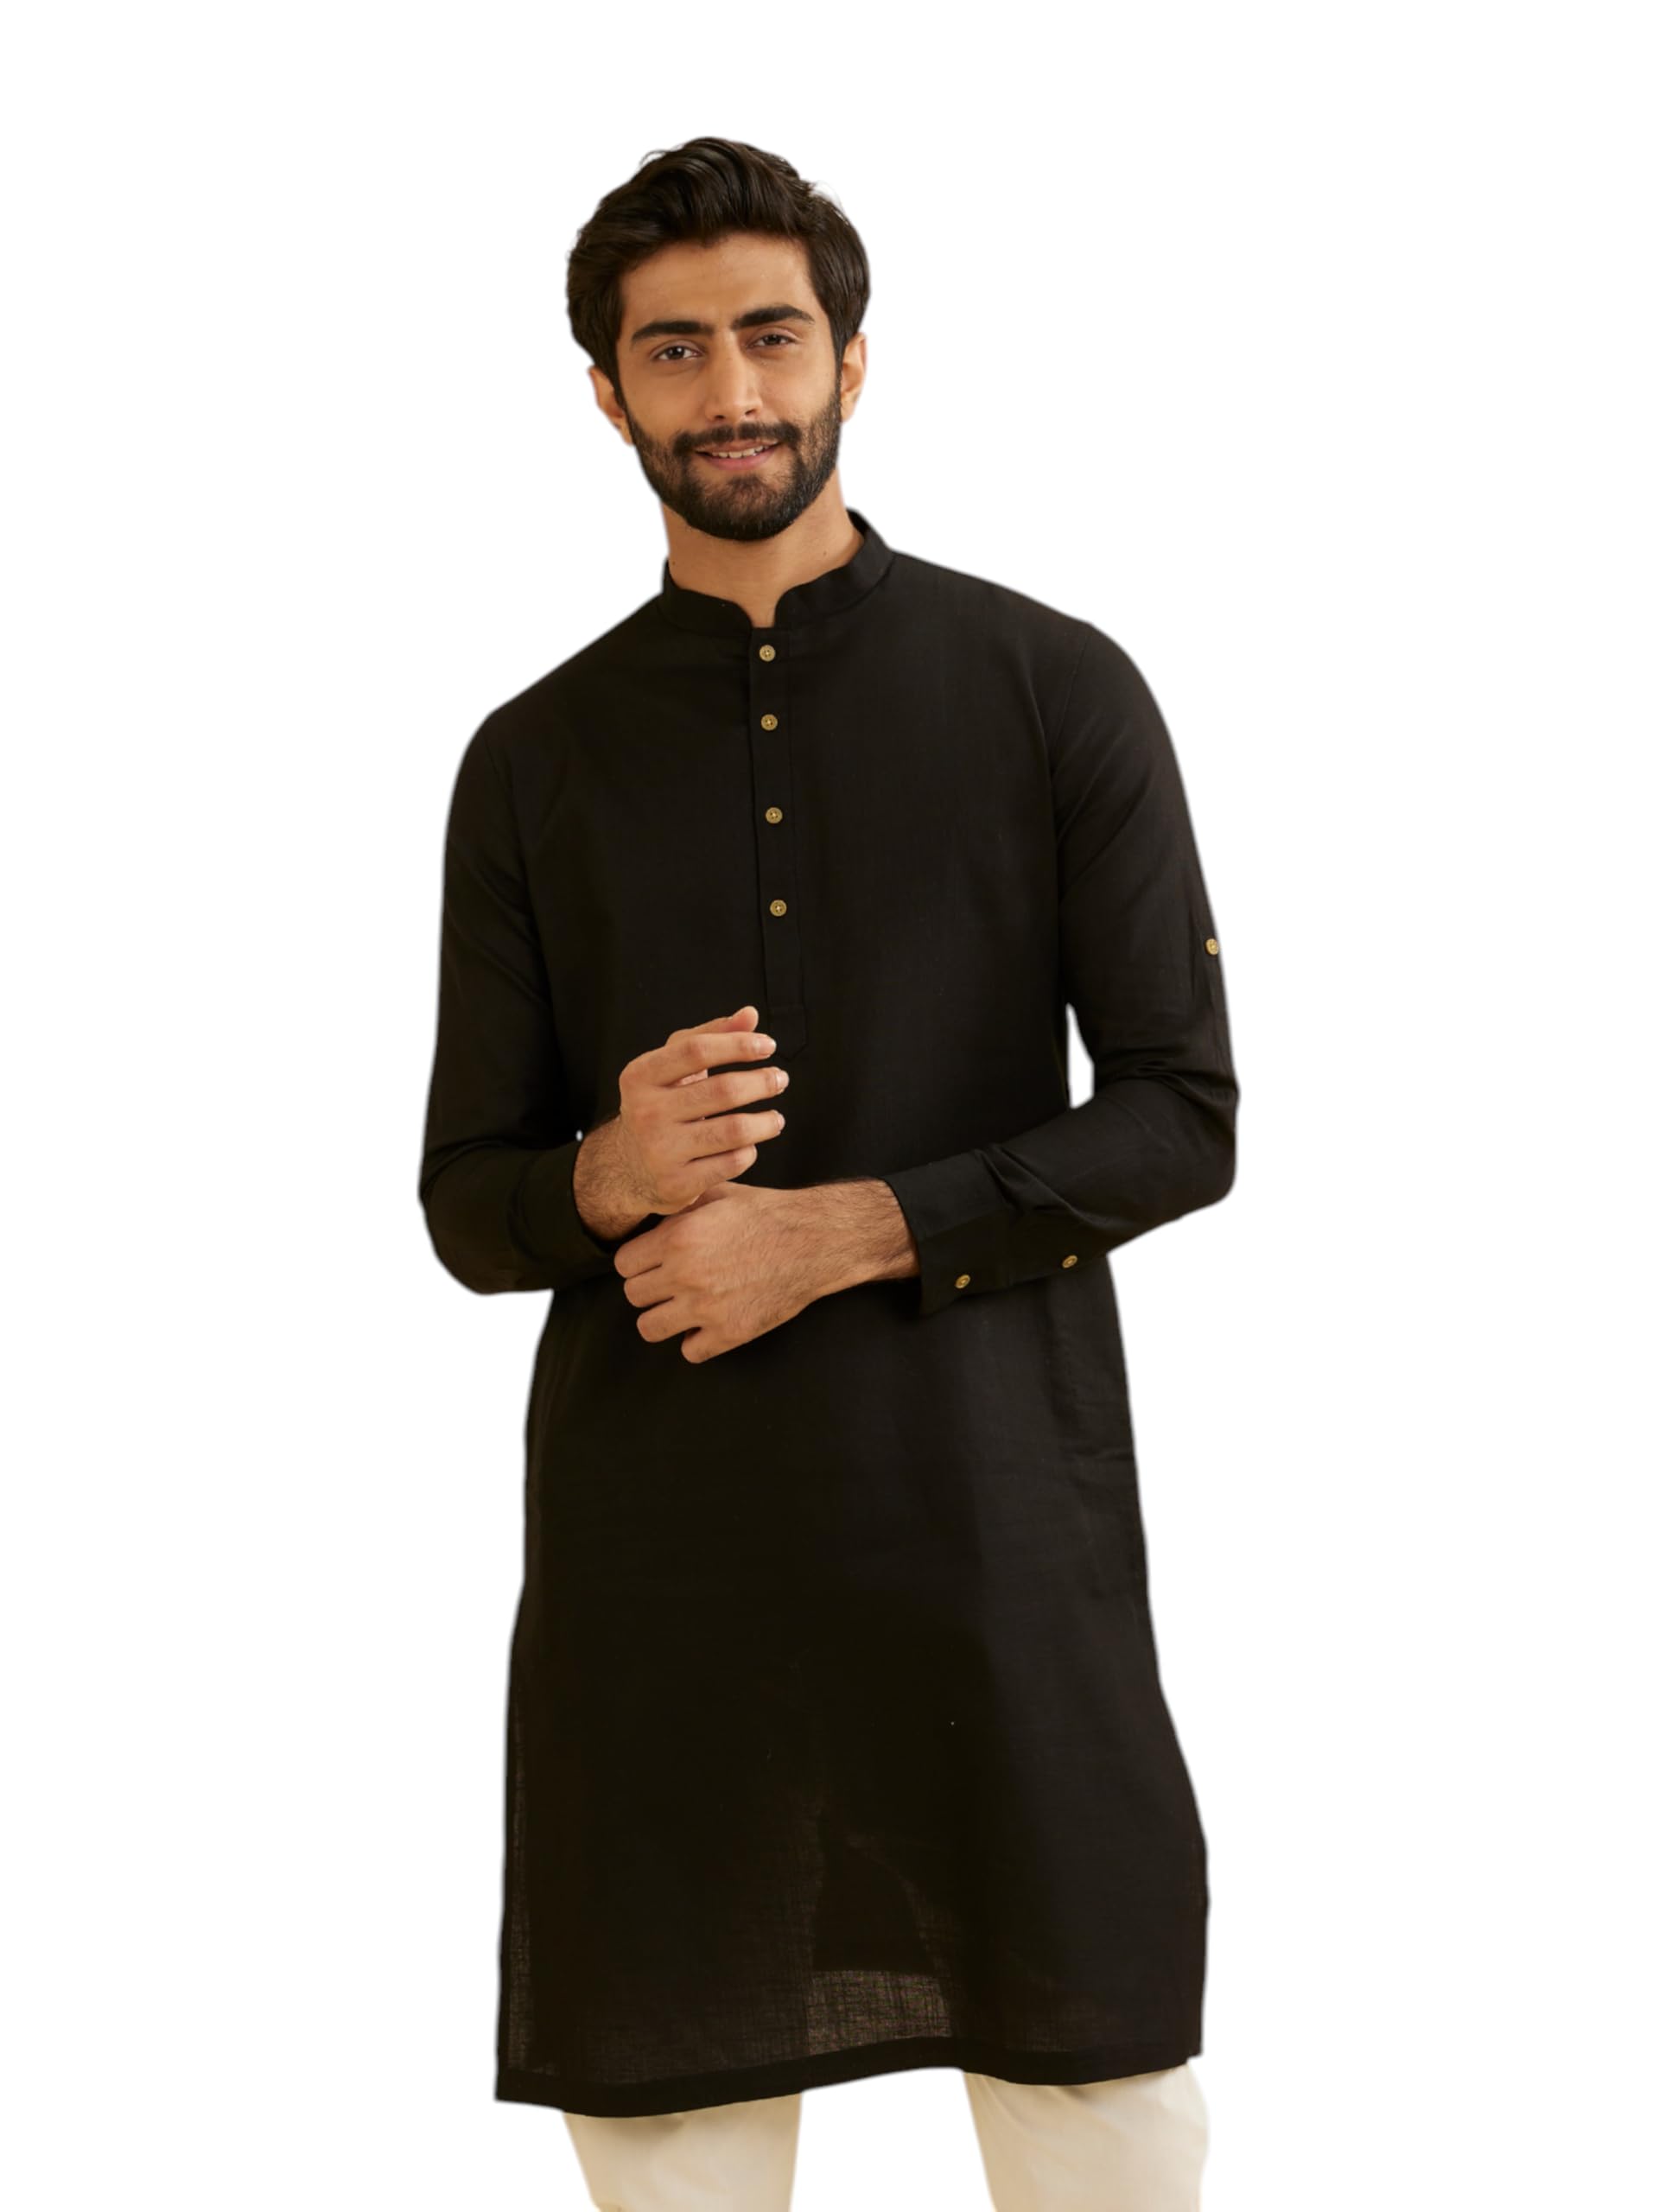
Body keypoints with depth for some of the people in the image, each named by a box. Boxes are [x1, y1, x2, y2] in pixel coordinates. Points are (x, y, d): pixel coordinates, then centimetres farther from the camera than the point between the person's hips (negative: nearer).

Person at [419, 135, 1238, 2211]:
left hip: (995, 1513, -1)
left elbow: (1183, 1117, -1)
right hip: (647, 1544, 2)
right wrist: (610, 1178, -12)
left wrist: (842, 1231, -13)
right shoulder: (534, 759, 10)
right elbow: (466, 1203, 11)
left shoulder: (1052, 693, 4)